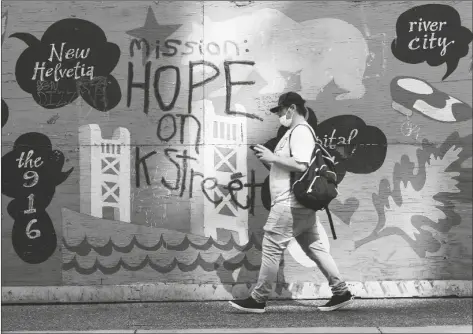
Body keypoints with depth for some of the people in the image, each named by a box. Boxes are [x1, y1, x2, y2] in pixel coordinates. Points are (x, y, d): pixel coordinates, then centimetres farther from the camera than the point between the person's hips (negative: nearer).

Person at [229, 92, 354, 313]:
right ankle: (341, 292, 15)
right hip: (300, 204, 10)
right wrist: (267, 159, 9)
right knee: (315, 248, 11)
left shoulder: (300, 131, -11)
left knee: (272, 248, -4)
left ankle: (258, 299, 3)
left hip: (290, 204, -10)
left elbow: (301, 165, -23)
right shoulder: (295, 132, 20)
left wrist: (272, 157, -16)